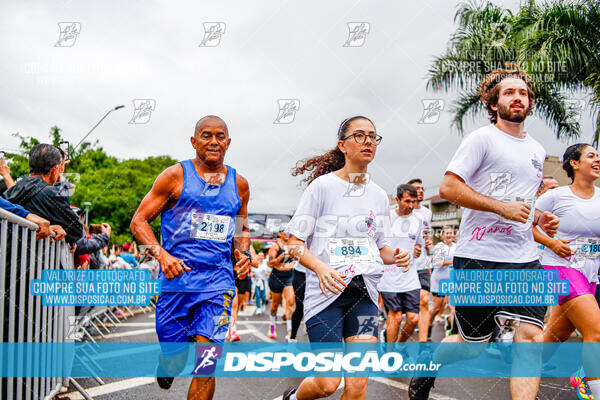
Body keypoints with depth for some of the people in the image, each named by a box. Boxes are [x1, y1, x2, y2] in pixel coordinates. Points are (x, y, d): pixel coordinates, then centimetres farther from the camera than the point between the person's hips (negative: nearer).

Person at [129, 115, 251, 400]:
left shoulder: (239, 184, 12)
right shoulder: (176, 176, 1)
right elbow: (138, 221, 1)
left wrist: (243, 252, 4)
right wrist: (161, 254, -17)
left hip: (218, 282, 2)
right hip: (177, 279, -1)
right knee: (175, 360, 7)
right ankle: (166, 365, 45)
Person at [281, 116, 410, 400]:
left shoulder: (379, 195, 12)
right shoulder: (323, 186, -3)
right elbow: (294, 242, -5)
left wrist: (395, 256, -2)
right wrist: (320, 267, -22)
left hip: (365, 292, 4)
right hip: (326, 291, -4)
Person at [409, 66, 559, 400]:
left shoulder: (537, 150, 19)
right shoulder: (483, 138, -4)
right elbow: (448, 187, -12)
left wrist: (539, 218, 11)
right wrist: (502, 206, -18)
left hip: (525, 260, 6)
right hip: (479, 258, -6)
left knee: (532, 335, -12)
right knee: (473, 345, 6)